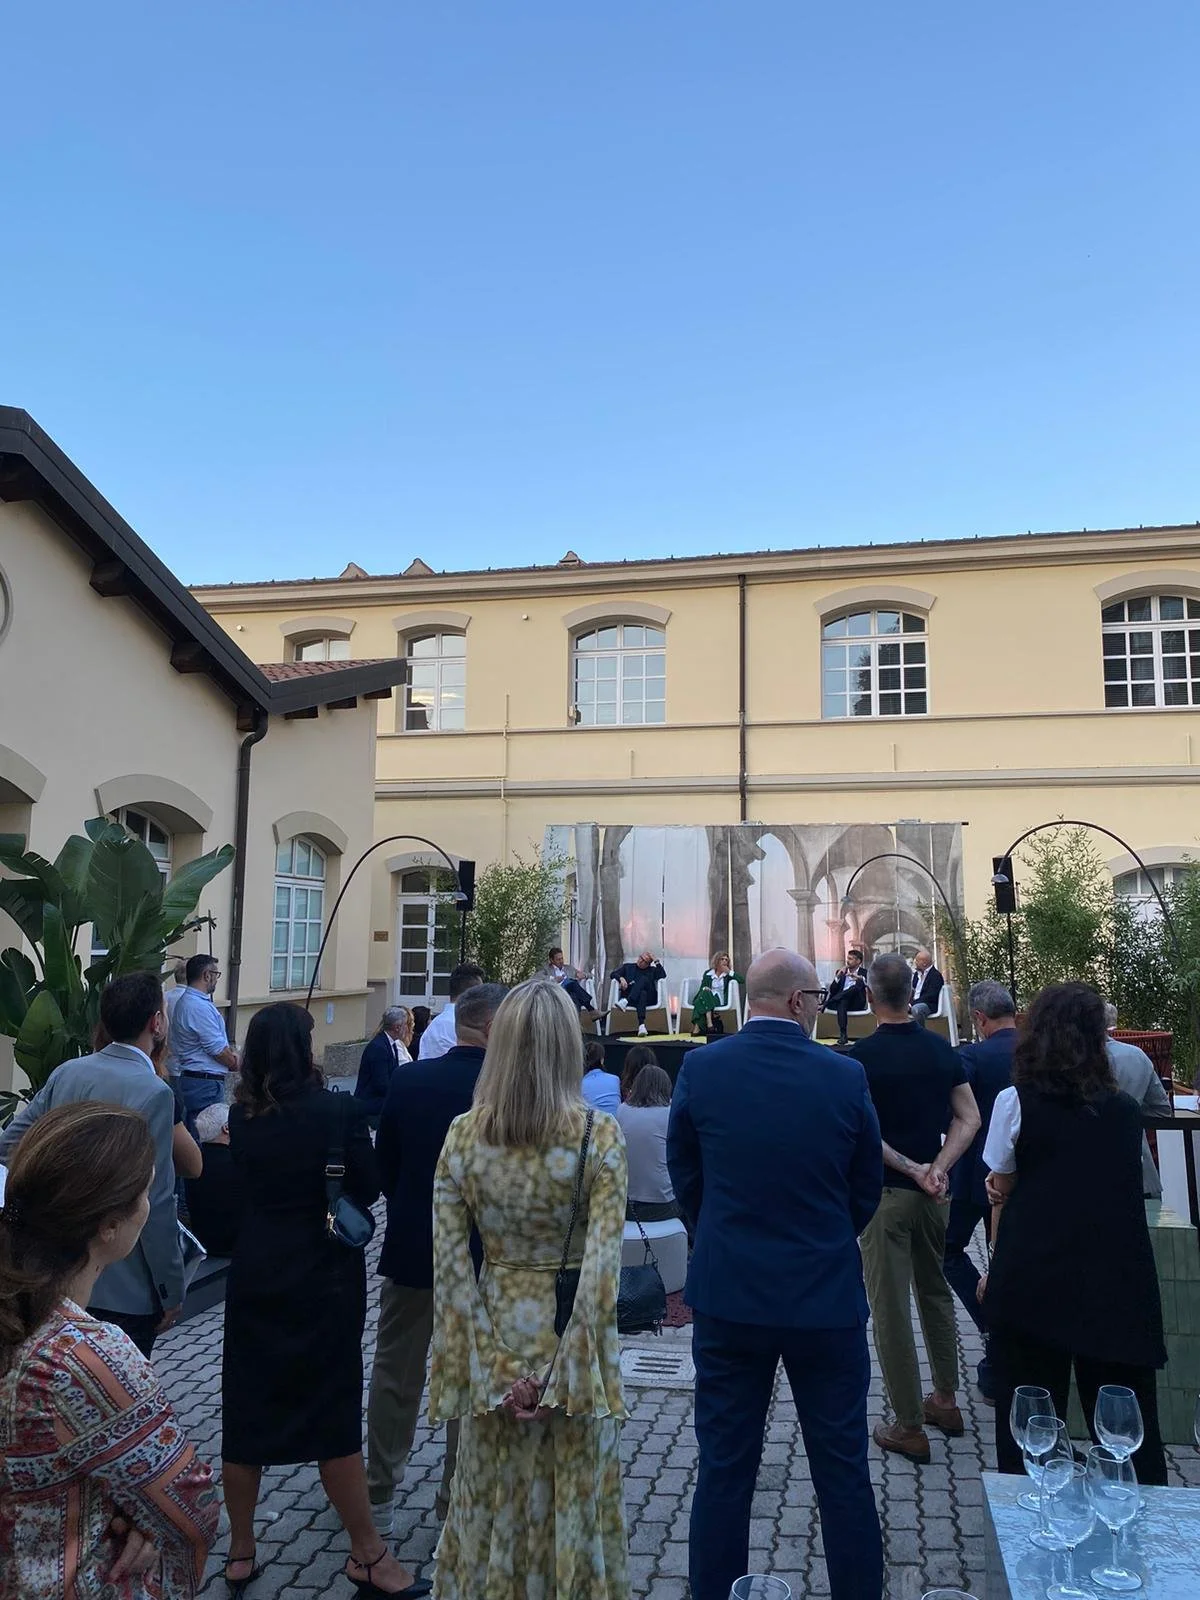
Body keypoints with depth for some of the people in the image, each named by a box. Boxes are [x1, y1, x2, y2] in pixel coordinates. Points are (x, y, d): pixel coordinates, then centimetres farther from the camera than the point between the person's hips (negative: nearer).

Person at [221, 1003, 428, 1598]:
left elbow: (249, 1177, 8)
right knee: (333, 1413, 6)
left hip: (255, 1274, 4)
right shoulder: (337, 1110, -17)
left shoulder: (242, 1114, -4)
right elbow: (368, 1188, -9)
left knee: (245, 1409, 15)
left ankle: (240, 1551, 27)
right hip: (323, 1276, -4)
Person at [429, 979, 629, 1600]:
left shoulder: (463, 1134, -10)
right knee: (578, 1500, 18)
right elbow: (601, 1269, -19)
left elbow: (449, 1265, -9)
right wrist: (564, 1375, -12)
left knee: (491, 1502, 21)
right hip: (571, 1341, -2)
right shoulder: (600, 1135, -17)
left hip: (497, 1337, 2)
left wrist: (495, 1368, -5)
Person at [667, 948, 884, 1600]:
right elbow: (867, 1187, 2)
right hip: (827, 1297, 0)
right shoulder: (846, 1077, -11)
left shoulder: (700, 1069, -10)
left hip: (728, 1296, 1)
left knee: (723, 1471, 14)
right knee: (844, 1473, 15)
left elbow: (684, 1177, 2)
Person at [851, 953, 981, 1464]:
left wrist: (911, 1169, -12)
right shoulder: (941, 1049, 1)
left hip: (885, 1192, -6)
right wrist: (936, 1170, -10)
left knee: (890, 1308, 5)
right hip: (933, 1192, 6)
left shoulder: (862, 1056, -15)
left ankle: (909, 1426, 13)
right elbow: (969, 1119, -2)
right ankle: (946, 1401, 34)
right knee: (936, 1293, 22)